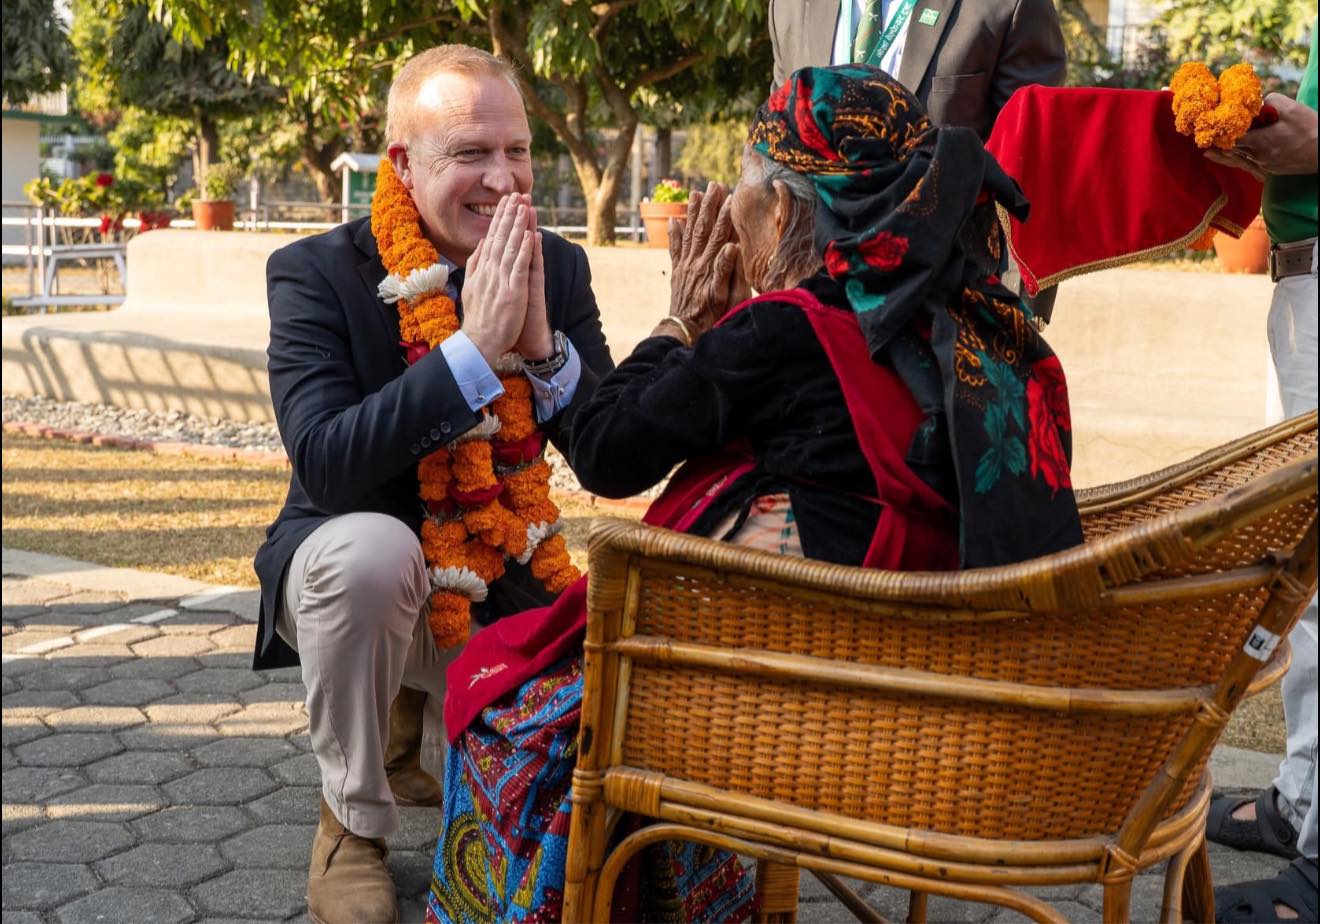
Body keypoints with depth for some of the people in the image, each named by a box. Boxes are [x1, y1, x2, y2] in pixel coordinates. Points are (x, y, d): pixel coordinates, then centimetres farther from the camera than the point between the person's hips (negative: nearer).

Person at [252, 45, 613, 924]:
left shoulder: (559, 269, -4)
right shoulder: (314, 274, -15)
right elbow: (325, 463, -28)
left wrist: (542, 344, -26)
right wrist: (476, 347, -34)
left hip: (499, 589, 4)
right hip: (348, 575, -4)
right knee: (371, 545, -37)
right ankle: (354, 821, -11)